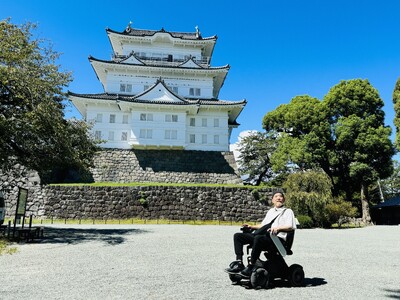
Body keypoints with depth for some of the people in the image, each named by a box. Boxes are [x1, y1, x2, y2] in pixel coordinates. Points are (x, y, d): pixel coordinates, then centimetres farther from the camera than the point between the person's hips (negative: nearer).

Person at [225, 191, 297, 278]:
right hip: (262, 235, 7)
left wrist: (277, 228, -21)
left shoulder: (288, 211, 12)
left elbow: (291, 227, -5)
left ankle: (250, 266, -34)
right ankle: (239, 263, -17)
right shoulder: (270, 211, 32)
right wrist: (251, 227, 20)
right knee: (237, 236, -6)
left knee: (258, 238, -40)